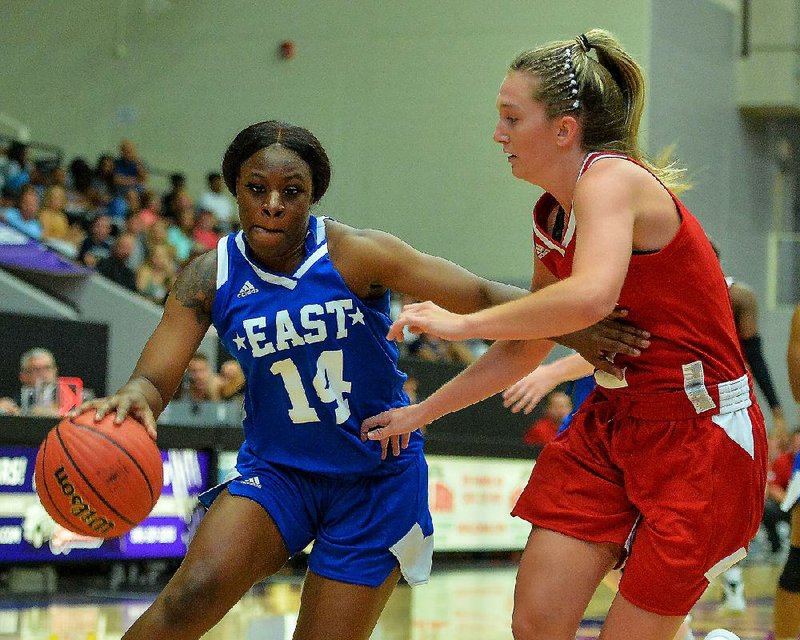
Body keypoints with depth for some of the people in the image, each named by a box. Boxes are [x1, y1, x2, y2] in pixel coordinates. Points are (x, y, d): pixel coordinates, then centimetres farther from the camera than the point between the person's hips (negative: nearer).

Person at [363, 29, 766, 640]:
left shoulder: (611, 178, -19)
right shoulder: (550, 217, 8)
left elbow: (590, 297, -38)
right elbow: (525, 349, 20)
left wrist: (463, 323, -28)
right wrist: (422, 413, 22)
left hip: (700, 435, -8)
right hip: (613, 425, 8)